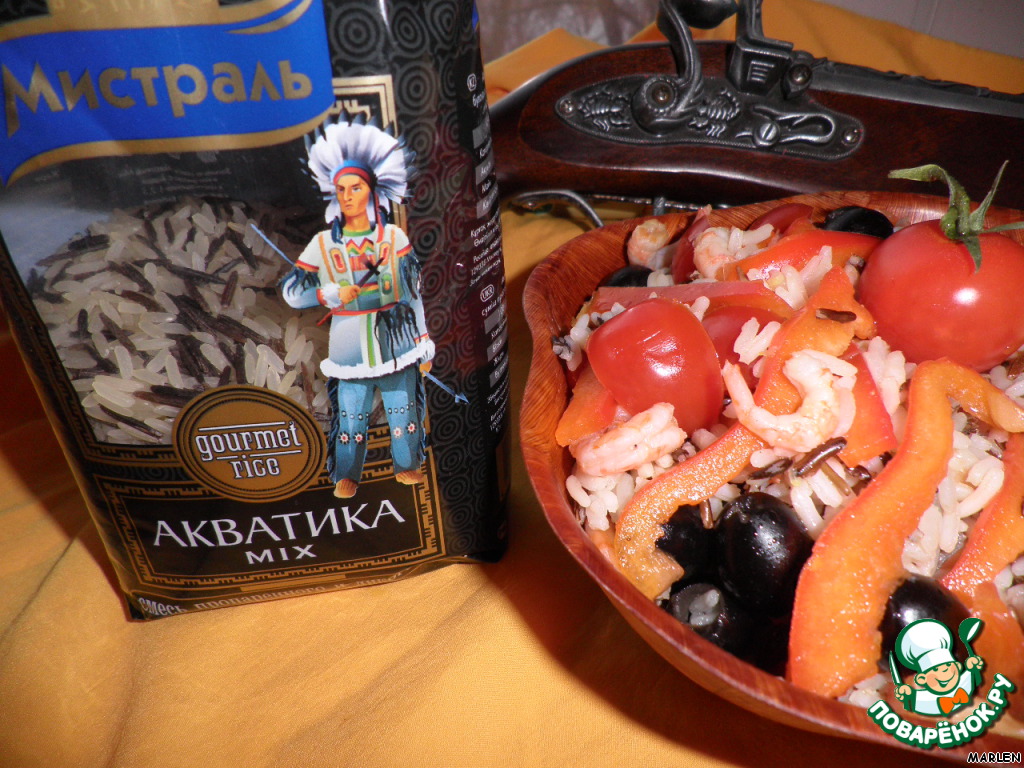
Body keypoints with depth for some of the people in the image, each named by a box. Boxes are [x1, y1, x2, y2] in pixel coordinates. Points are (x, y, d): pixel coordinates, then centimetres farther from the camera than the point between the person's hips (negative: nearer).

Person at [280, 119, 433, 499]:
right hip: (349, 348, 0)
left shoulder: (394, 237, 0)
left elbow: (413, 293, 4)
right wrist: (331, 294, -13)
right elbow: (291, 291, 3)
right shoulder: (323, 244, 0)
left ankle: (407, 466, 29)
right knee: (350, 417, 4)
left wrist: (424, 345, 4)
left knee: (404, 411, 8)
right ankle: (346, 476, 24)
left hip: (396, 342, 0)